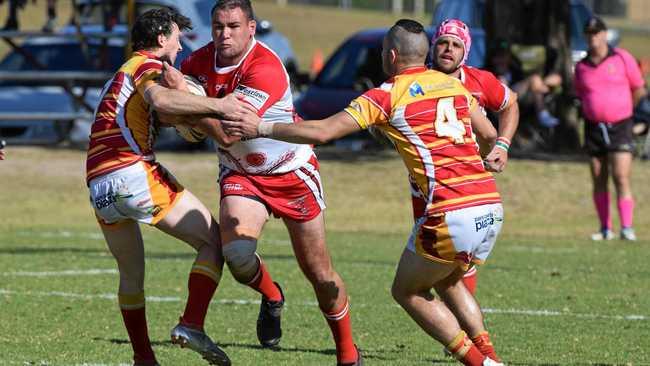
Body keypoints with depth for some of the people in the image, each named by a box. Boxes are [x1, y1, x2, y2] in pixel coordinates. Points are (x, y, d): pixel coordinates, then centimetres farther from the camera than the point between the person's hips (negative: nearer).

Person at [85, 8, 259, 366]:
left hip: (99, 186, 9)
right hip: (136, 174, -9)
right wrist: (217, 105, -27)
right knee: (213, 240, -1)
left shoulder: (120, 75, 29)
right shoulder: (147, 64, 0)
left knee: (131, 274, 22)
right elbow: (159, 98, -23)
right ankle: (191, 324, -15)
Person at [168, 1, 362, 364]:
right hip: (240, 174, 4)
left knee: (319, 272, 3)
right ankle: (271, 297, 11)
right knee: (236, 253, -23)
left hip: (292, 172, -4)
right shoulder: (201, 61, -9)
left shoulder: (265, 69, -28)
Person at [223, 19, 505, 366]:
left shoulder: (386, 96, -2)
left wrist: (261, 128, 1)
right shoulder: (454, 84, 16)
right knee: (447, 284, 29)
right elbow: (489, 133, 23)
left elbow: (321, 131, -7)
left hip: (451, 214, -7)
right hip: (492, 208, 7)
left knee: (407, 291, 13)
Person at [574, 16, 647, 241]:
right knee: (599, 181, 5)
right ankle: (605, 229, 12)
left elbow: (639, 90, 7)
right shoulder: (581, 67, 7)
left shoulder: (622, 58, -2)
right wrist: (594, 112, 12)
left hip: (619, 127, -3)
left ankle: (627, 228, -14)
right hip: (594, 128, 3)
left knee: (621, 179, -13)